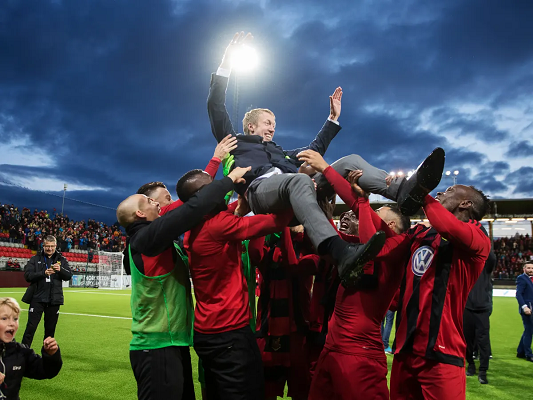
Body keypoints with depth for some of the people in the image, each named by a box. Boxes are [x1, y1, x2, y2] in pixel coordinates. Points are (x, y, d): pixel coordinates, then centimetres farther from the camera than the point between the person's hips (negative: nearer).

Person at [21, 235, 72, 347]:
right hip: (37, 298, -2)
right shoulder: (35, 259, 3)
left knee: (50, 328, 11)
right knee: (31, 327, -4)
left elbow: (69, 276, 0)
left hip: (54, 300, 2)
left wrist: (60, 269, -20)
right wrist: (43, 273, -22)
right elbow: (27, 275, -8)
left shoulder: (61, 260, 8)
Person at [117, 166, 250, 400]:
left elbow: (187, 216, 13)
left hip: (170, 343, 10)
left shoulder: (146, 239, 12)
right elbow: (193, 208, -25)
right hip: (158, 347, -10)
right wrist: (230, 179, -14)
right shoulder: (148, 236, -17)